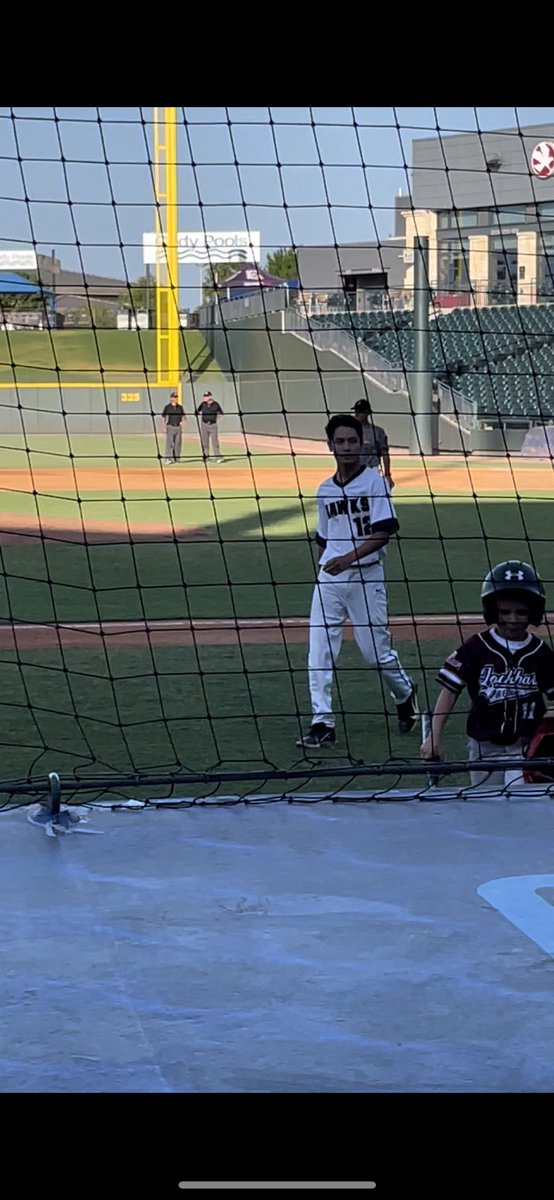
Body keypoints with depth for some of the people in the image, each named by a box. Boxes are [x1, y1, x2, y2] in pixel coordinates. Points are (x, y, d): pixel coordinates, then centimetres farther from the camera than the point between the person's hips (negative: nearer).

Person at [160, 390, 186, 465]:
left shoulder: (180, 407, 10)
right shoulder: (167, 407, -2)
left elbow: (183, 416, 17)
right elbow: (163, 418, -2)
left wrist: (183, 421, -6)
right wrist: (163, 428, -10)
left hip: (178, 427, 5)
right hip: (170, 427, -5)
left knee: (178, 443, 8)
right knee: (169, 443, -9)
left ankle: (177, 458, 16)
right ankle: (168, 458, -11)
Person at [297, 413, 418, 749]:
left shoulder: (374, 481, -5)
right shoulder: (325, 490, 12)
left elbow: (384, 531, -14)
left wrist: (349, 557, -24)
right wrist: (325, 564, 14)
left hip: (365, 576, -5)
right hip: (328, 579, 5)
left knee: (376, 651, 1)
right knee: (319, 654, -5)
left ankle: (405, 694, 30)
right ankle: (323, 724, -4)